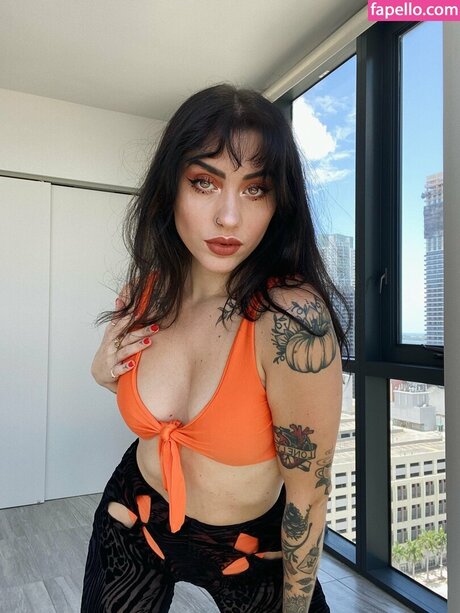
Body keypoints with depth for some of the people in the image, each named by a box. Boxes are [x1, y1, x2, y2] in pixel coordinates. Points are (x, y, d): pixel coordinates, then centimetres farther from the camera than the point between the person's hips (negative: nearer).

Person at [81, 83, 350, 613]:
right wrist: (106, 371, -13)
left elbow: (308, 495, -21)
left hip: (252, 548, -4)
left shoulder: (292, 317, -32)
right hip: (133, 523, 5)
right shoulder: (146, 291, -13)